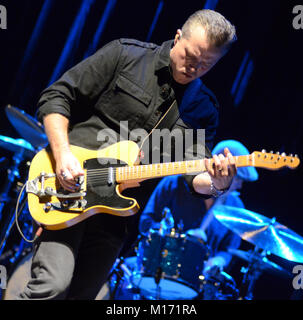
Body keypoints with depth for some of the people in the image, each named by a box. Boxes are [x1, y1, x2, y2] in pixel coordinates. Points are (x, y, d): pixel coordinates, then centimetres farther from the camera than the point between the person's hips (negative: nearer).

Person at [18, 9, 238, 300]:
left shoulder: (202, 109, 7)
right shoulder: (125, 55, -2)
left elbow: (195, 175, 1)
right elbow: (56, 97, -3)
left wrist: (216, 184, -23)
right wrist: (62, 154, -17)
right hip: (67, 187, -4)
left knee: (81, 294, 10)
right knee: (53, 284, -20)